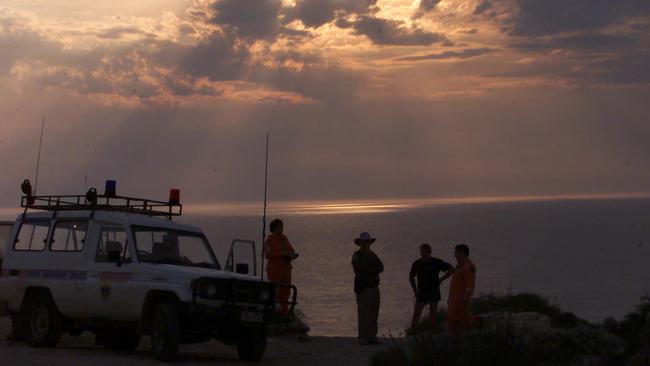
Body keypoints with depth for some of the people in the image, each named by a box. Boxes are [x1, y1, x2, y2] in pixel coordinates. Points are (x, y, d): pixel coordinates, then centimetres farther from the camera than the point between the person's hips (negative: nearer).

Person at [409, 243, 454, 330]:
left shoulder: (436, 262, -6)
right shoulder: (417, 264, -4)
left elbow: (451, 269, 4)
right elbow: (411, 277, 12)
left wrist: (441, 279, 0)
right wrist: (415, 291, 5)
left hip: (434, 292, 0)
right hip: (422, 293, 0)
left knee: (433, 315, 2)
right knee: (416, 314, -6)